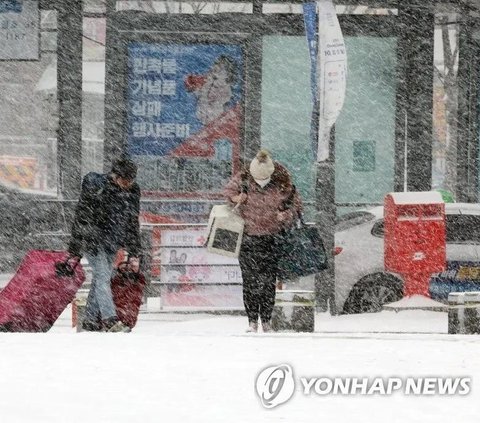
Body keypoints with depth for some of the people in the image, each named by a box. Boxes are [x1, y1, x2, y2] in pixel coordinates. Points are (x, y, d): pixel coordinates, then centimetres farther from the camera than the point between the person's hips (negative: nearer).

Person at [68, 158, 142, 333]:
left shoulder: (132, 192, 1)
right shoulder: (96, 187, -17)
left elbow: (132, 224, 12)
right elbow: (81, 218, -11)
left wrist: (133, 254, 11)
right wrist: (74, 251, -10)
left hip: (111, 243, 6)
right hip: (92, 239, -6)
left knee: (101, 278, 5)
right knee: (102, 276, -17)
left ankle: (91, 322, 11)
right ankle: (110, 320, -26)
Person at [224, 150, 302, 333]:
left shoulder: (282, 185, -7)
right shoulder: (243, 180, -6)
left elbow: (295, 204, 5)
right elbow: (229, 190, 12)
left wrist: (286, 215, -15)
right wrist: (236, 198, -10)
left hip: (271, 240, 0)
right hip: (248, 238, 0)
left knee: (269, 282, 2)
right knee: (250, 281, -3)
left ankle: (266, 320, 12)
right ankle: (252, 321, 3)